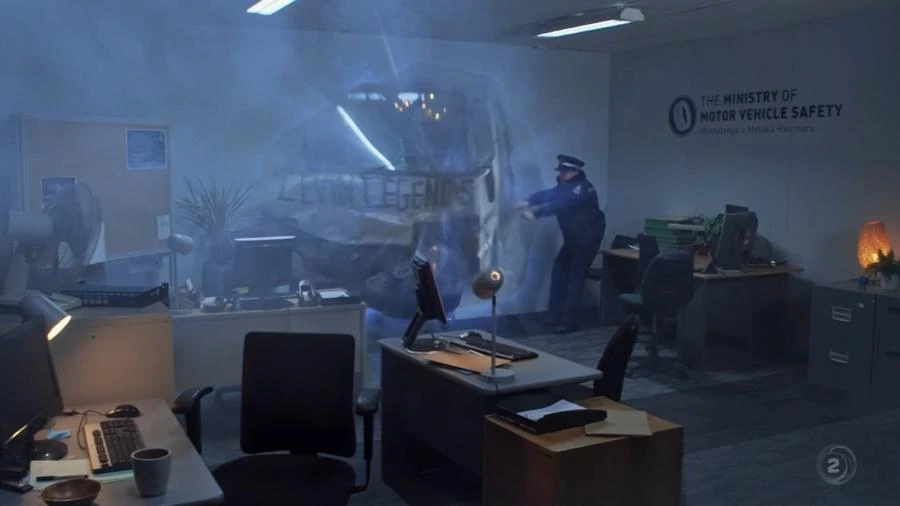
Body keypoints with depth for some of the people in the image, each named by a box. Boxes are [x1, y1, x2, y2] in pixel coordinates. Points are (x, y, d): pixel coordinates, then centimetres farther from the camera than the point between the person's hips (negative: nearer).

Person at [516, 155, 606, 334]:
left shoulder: (582, 188, -21)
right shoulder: (566, 186, 11)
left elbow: (559, 205, -32)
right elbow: (547, 194, 2)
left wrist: (535, 214, -36)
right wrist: (527, 202, -15)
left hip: (588, 238, -10)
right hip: (573, 238, 10)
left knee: (575, 277, -11)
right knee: (559, 270, 10)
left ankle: (568, 322, -9)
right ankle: (556, 315, 17)